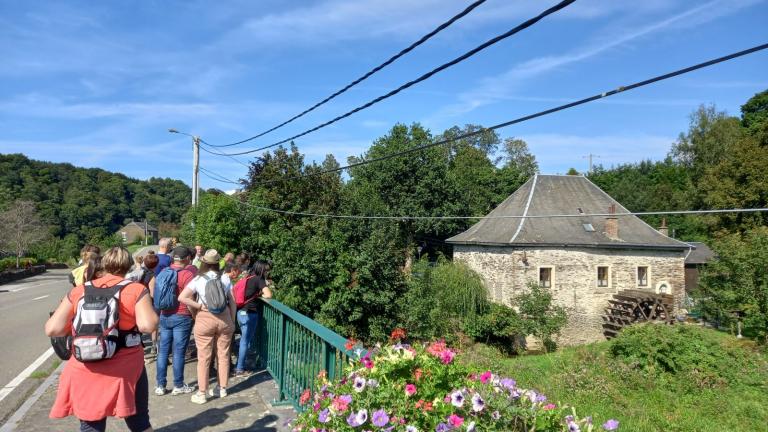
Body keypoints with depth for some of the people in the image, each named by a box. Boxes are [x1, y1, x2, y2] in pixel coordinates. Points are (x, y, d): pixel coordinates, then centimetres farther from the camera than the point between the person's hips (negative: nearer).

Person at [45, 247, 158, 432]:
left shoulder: (78, 292, 1)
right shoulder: (136, 290, -8)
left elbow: (52, 329, -1)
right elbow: (148, 325, -18)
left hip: (86, 371, 2)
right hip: (127, 368, -2)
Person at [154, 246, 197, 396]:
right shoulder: (188, 273, -13)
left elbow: (154, 294, 13)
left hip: (164, 316, 6)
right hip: (182, 317, -5)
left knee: (163, 351, 10)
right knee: (178, 352, 1)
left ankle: (160, 385, 16)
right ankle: (178, 386, 10)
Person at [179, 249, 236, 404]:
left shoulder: (198, 279, -6)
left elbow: (182, 297, -15)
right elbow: (232, 302, 1)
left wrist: (199, 306, -6)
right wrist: (233, 321, 10)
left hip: (205, 319, -2)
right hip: (224, 318, 2)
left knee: (204, 358, 7)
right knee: (223, 355, 14)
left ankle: (202, 393, 14)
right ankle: (223, 389, 25)